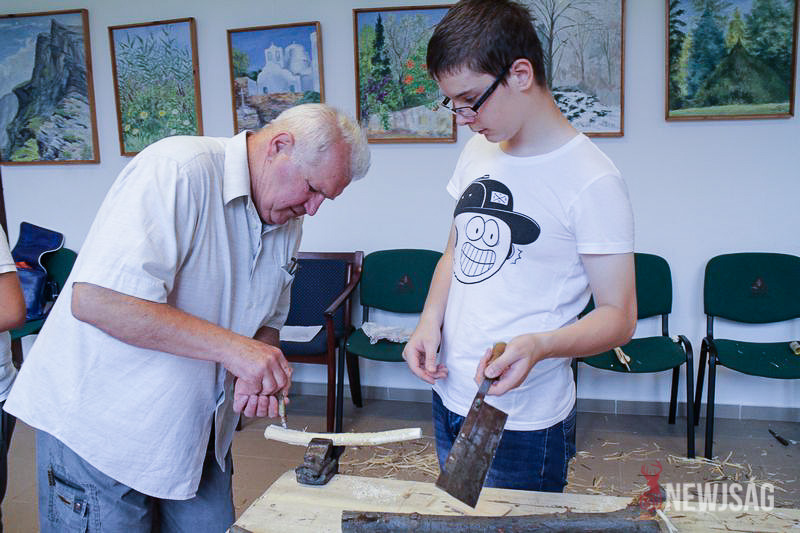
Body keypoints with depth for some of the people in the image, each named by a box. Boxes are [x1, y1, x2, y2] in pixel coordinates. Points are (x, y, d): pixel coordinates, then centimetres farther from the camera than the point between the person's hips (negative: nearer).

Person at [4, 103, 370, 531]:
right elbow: (95, 301, -30)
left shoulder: (287, 224, 4)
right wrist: (230, 347, -28)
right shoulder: (178, 169, -22)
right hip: (100, 423, -7)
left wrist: (257, 377, -7)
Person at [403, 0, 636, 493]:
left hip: (526, 422, -7)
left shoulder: (592, 180, -17)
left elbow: (618, 316, -15)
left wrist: (536, 346, -33)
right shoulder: (477, 153, 5)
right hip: (449, 398, 7)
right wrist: (431, 320, -3)